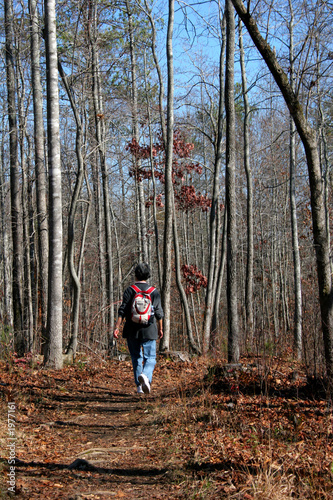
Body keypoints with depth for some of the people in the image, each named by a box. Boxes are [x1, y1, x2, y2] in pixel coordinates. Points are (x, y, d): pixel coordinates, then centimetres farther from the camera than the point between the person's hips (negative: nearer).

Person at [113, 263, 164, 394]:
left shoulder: (129, 290, -1)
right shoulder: (154, 291, 2)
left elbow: (122, 311, -8)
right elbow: (159, 312, 4)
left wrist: (117, 327, -8)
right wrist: (160, 328, 15)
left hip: (132, 331, 1)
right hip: (149, 330, 0)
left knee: (136, 358, 13)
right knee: (150, 358, 2)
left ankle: (139, 386, 13)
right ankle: (145, 375, -27)